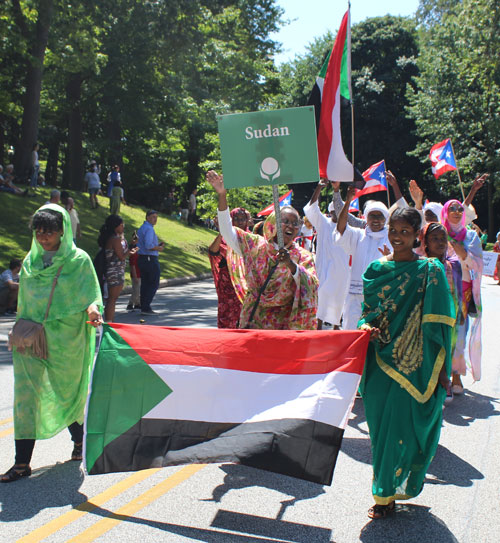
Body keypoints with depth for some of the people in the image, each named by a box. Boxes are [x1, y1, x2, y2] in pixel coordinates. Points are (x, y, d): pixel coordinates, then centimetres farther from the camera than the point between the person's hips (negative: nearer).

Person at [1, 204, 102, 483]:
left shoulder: (79, 260, -3)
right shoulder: (31, 261, 10)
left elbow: (90, 295, -7)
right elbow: (24, 303, 17)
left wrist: (92, 309, -28)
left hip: (66, 339, -3)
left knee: (70, 393, 11)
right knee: (26, 395, -4)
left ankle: (79, 440, 36)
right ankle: (22, 462, 0)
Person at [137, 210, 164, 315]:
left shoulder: (141, 229, 17)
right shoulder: (149, 229, -15)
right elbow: (148, 245, -25)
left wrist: (158, 245, 14)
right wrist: (159, 248, -8)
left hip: (142, 258, 10)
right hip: (151, 259, -9)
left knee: (145, 284, 11)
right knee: (154, 284, -4)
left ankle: (144, 307, 12)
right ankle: (146, 307, -7)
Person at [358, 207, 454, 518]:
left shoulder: (431, 270, -4)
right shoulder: (377, 269, 8)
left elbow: (438, 323, -6)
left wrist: (440, 369, -9)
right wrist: (366, 326, -8)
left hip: (413, 364, -4)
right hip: (381, 361, 4)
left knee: (400, 427, -3)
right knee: (380, 426, 8)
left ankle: (387, 493, 11)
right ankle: (386, 491, 25)